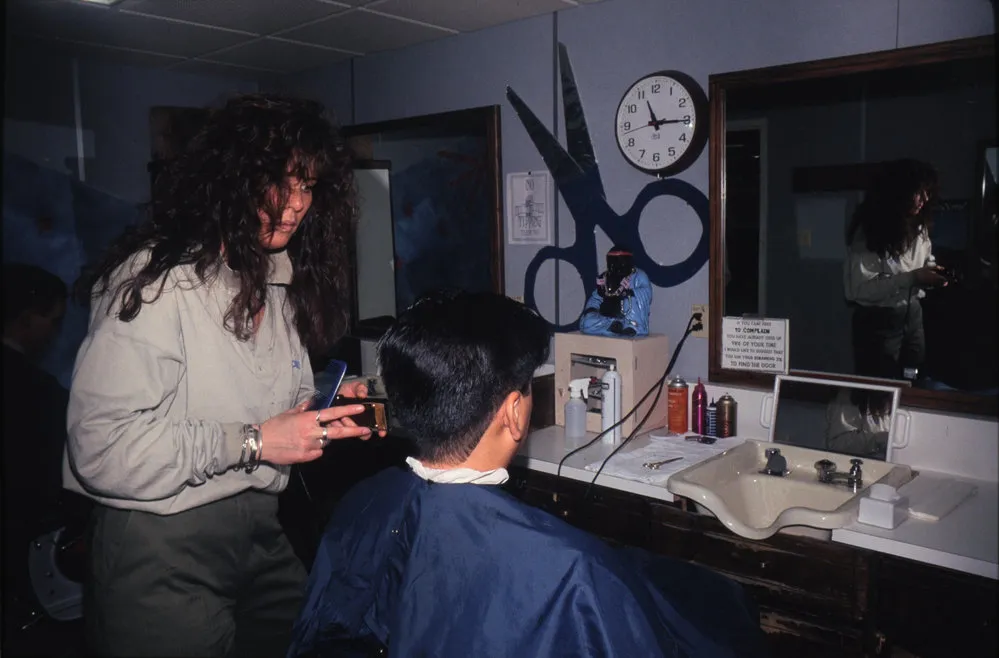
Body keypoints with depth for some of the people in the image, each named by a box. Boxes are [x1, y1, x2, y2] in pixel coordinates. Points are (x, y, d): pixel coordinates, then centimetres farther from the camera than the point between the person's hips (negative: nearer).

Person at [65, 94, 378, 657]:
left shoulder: (281, 284, 8)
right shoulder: (155, 279, -17)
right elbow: (101, 450, -23)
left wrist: (328, 417, -3)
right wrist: (250, 442, -22)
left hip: (261, 536, 7)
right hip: (164, 552, -7)